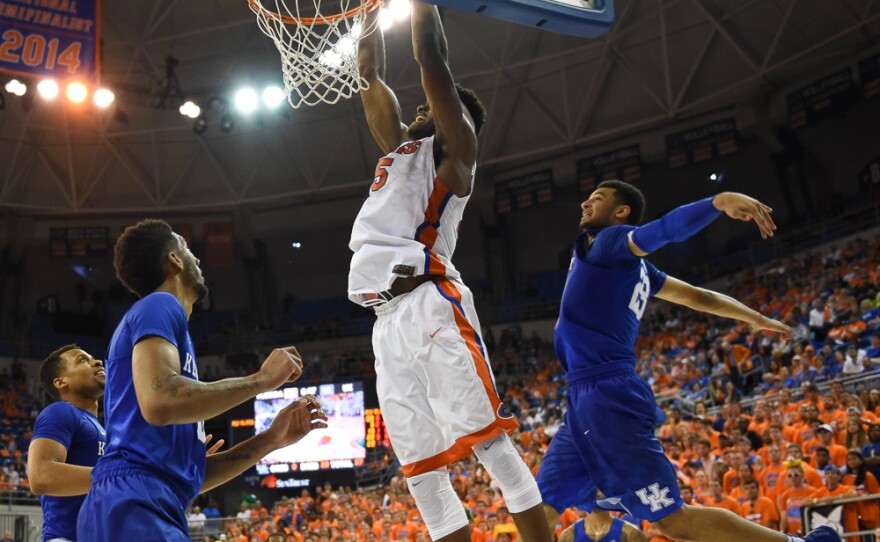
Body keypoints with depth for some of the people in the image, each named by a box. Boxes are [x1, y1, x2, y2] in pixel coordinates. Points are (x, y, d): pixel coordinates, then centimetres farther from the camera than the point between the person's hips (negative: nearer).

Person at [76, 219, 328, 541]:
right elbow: (159, 402, -20)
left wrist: (270, 440, 19)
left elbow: (187, 472, 27)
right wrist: (261, 379, -8)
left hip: (134, 511, 10)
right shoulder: (159, 305, 2)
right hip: (135, 508, -10)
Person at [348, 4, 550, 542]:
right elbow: (372, 78, 31)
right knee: (421, 468, 3)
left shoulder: (453, 149, 10)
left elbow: (432, 58, 3)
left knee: (489, 439, -12)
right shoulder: (402, 146, 29)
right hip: (388, 321, 8)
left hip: (431, 306, -7)